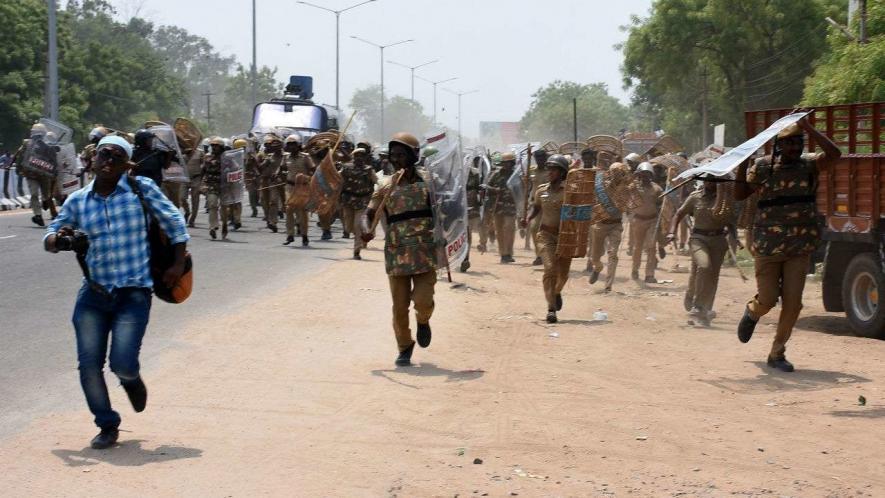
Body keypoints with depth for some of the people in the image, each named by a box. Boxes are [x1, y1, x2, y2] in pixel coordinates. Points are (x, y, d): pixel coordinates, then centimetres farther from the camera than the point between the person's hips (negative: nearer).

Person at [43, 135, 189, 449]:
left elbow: (174, 222, 5)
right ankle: (107, 425, 19)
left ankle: (131, 380, 27)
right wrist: (59, 239, -12)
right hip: (94, 292, 3)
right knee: (89, 365, -1)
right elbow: (49, 239, 12)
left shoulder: (141, 189, -3)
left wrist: (179, 264, 0)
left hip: (134, 293, -3)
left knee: (122, 363, -13)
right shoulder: (77, 201, 5)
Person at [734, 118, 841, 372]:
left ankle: (777, 354, 11)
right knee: (768, 299, 3)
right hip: (767, 246, -1)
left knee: (792, 302, -3)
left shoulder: (809, 164, 2)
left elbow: (834, 153, -16)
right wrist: (742, 164, -9)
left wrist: (807, 128, -18)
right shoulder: (763, 167, 0)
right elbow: (740, 194, 2)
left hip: (800, 248, 1)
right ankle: (752, 313, 40)